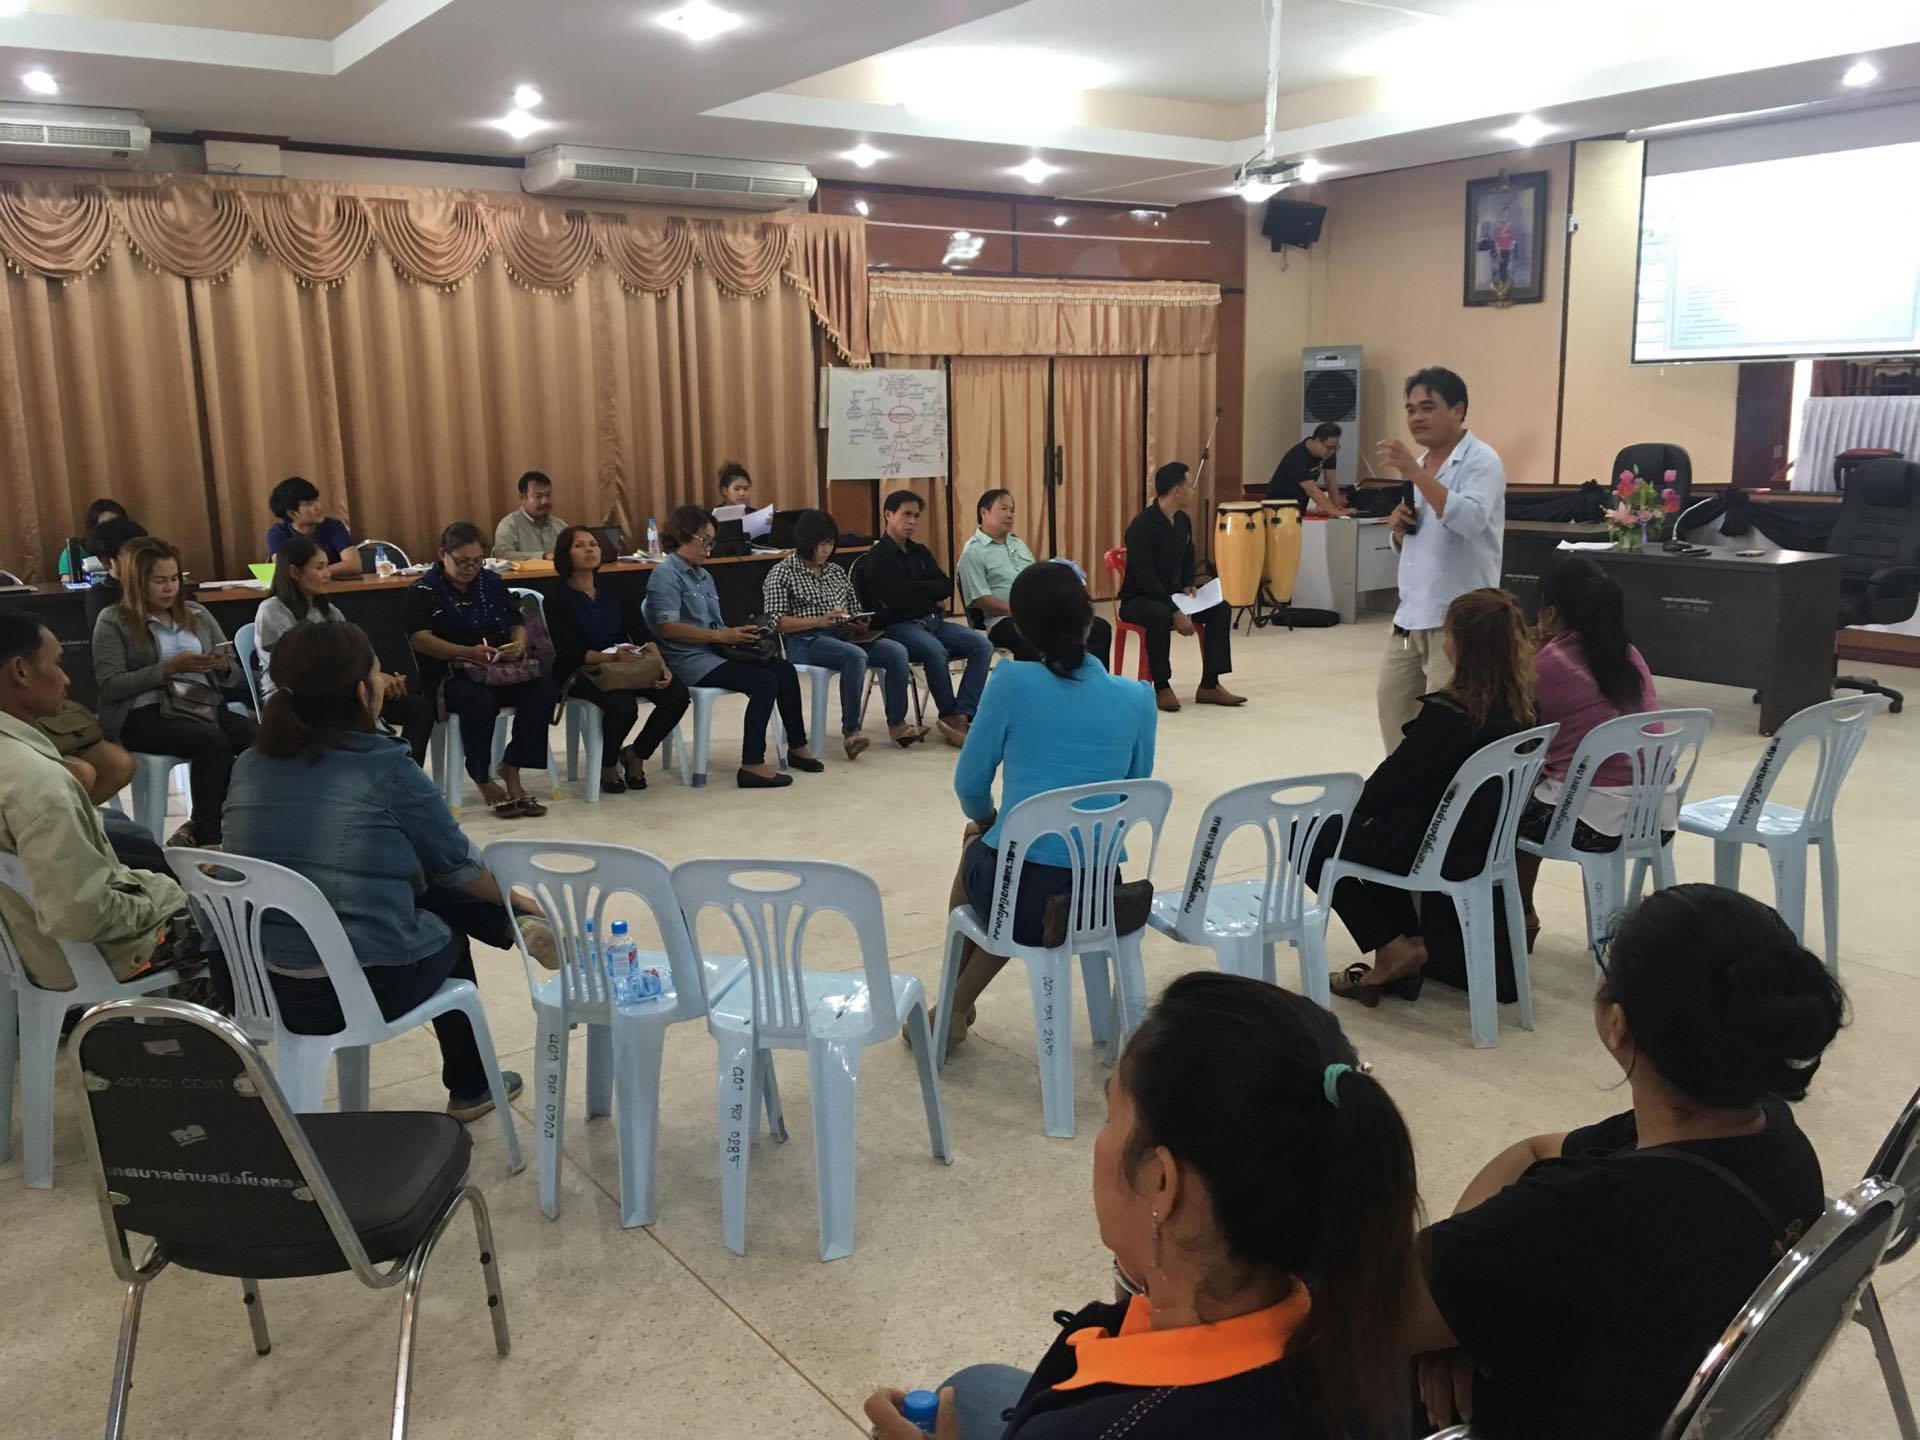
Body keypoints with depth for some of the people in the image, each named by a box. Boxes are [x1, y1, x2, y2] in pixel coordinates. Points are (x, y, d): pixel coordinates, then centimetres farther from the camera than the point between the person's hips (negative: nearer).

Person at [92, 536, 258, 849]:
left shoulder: (196, 613, 19)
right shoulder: (113, 621, 5)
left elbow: (234, 673, 18)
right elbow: (110, 686, -7)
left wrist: (221, 665, -7)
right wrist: (169, 668, -15)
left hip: (204, 705, 5)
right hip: (142, 714, -5)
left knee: (260, 736, -28)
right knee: (213, 740, -36)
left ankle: (198, 827, -16)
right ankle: (207, 838, -25)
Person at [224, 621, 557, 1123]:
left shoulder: (250, 766, 2)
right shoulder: (383, 765, -16)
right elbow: (458, 866, -4)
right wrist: (517, 901, 18)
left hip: (270, 990, 6)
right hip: (370, 989, -5)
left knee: (427, 892, 26)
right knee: (450, 927, 27)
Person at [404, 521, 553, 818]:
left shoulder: (492, 583, 17)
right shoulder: (423, 591, 1)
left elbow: (517, 623, 18)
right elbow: (419, 638, -12)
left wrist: (519, 643, -8)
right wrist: (467, 653, -26)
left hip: (501, 670, 5)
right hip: (447, 675, -5)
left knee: (542, 686, -25)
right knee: (479, 700, -38)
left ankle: (511, 773, -23)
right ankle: (484, 780, -18)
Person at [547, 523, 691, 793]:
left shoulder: (616, 591, 13)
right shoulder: (558, 601, -1)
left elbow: (643, 635, 4)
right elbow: (569, 652, -13)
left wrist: (659, 664, -17)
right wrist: (612, 657, -31)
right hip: (579, 673, -5)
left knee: (678, 694, -21)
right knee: (623, 704, -36)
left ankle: (636, 755, 2)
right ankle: (607, 766, -5)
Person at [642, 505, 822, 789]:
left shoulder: (703, 576, 21)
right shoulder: (666, 575, -8)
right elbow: (668, 627, -20)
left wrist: (740, 634, 2)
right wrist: (721, 636, -23)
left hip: (713, 652, 9)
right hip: (688, 659, -9)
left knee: (784, 670, -5)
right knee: (764, 681, -24)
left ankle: (797, 746, 6)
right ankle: (752, 765, -24)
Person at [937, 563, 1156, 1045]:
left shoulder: (1012, 682, -9)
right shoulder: (1137, 699, 1)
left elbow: (970, 785, 0)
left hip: (1019, 895, -2)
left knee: (975, 851, 34)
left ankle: (951, 1012, 47)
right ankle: (958, 1009, 39)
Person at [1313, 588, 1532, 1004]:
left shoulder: (1446, 714, -27)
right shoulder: (1518, 708, -4)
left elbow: (1389, 782, -15)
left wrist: (1352, 808, 6)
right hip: (1485, 843, 8)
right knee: (1380, 825, 32)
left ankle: (1392, 946, 8)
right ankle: (1410, 941, 25)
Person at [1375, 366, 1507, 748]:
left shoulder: (1481, 460, -8)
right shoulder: (1418, 464, 16)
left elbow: (1471, 520, -27)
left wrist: (1415, 473, -29)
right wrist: (1399, 528, 0)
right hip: (1411, 614, 8)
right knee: (1393, 703, 12)